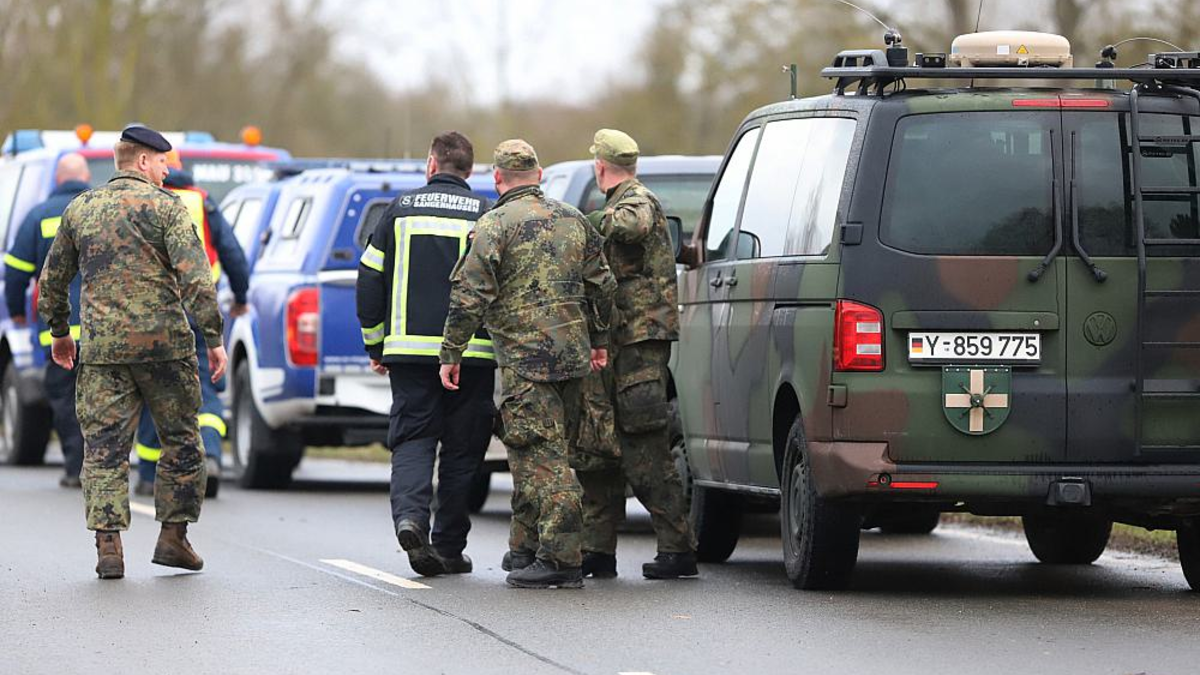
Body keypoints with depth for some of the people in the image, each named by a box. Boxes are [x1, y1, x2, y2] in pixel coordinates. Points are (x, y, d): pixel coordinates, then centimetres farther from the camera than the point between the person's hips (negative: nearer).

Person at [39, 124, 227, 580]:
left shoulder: (80, 209, 12)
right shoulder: (164, 207, -2)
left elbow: (54, 278, 20)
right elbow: (195, 278, -12)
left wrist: (59, 332, 33)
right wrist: (213, 338, -9)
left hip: (102, 347, 3)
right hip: (164, 344, -3)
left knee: (105, 445, 2)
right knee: (181, 441, 11)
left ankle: (108, 543, -9)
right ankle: (173, 536, 12)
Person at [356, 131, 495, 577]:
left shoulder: (401, 210, 5)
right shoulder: (484, 215, 0)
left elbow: (369, 280, 6)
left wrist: (375, 344, 14)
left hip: (410, 348, 1)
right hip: (471, 353, -1)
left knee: (413, 439, 6)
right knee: (462, 448, 7)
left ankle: (410, 514, -21)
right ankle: (449, 548, 9)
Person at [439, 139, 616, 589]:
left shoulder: (496, 224, -8)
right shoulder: (573, 220, 12)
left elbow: (470, 296, -13)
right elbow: (601, 286, 18)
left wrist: (451, 354, -6)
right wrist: (598, 341, 29)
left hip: (526, 358, -7)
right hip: (572, 355, 7)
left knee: (542, 456, -7)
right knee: (546, 452, 17)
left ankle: (561, 559, -11)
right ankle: (527, 546, 24)